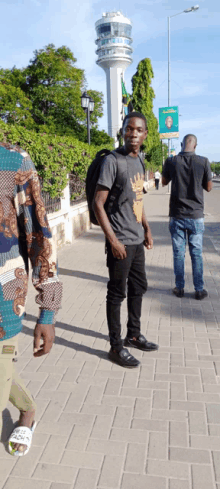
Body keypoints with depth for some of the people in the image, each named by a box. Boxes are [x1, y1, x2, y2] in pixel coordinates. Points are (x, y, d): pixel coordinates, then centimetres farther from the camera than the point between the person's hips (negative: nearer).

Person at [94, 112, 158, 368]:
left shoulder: (139, 161, 11)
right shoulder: (112, 161, -13)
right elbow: (98, 203, -16)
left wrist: (146, 229, 17)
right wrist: (113, 240, -19)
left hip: (137, 240, 9)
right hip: (120, 241, -8)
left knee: (138, 287, 18)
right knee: (117, 293, 2)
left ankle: (134, 334, 35)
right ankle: (116, 346, 16)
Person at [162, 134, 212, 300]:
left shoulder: (171, 161, -6)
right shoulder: (203, 162, -8)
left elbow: (164, 182, 11)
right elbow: (209, 187, 2)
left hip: (177, 215, 1)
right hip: (196, 215, 0)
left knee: (178, 253, 9)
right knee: (197, 253, 8)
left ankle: (180, 288, 17)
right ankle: (199, 290, 15)